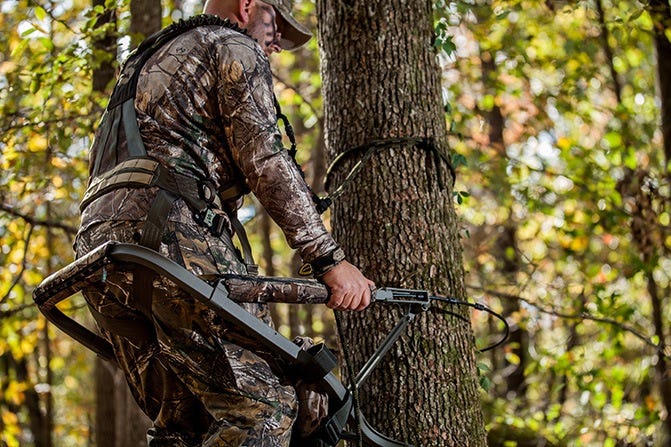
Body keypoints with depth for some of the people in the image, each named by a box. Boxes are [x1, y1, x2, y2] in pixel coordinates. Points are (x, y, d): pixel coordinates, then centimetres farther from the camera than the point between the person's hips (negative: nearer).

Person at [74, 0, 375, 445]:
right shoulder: (234, 48, 9)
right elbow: (266, 162, -5)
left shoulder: (152, 58, 36)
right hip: (166, 236, -9)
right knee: (265, 406, -14)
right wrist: (329, 259, -8)